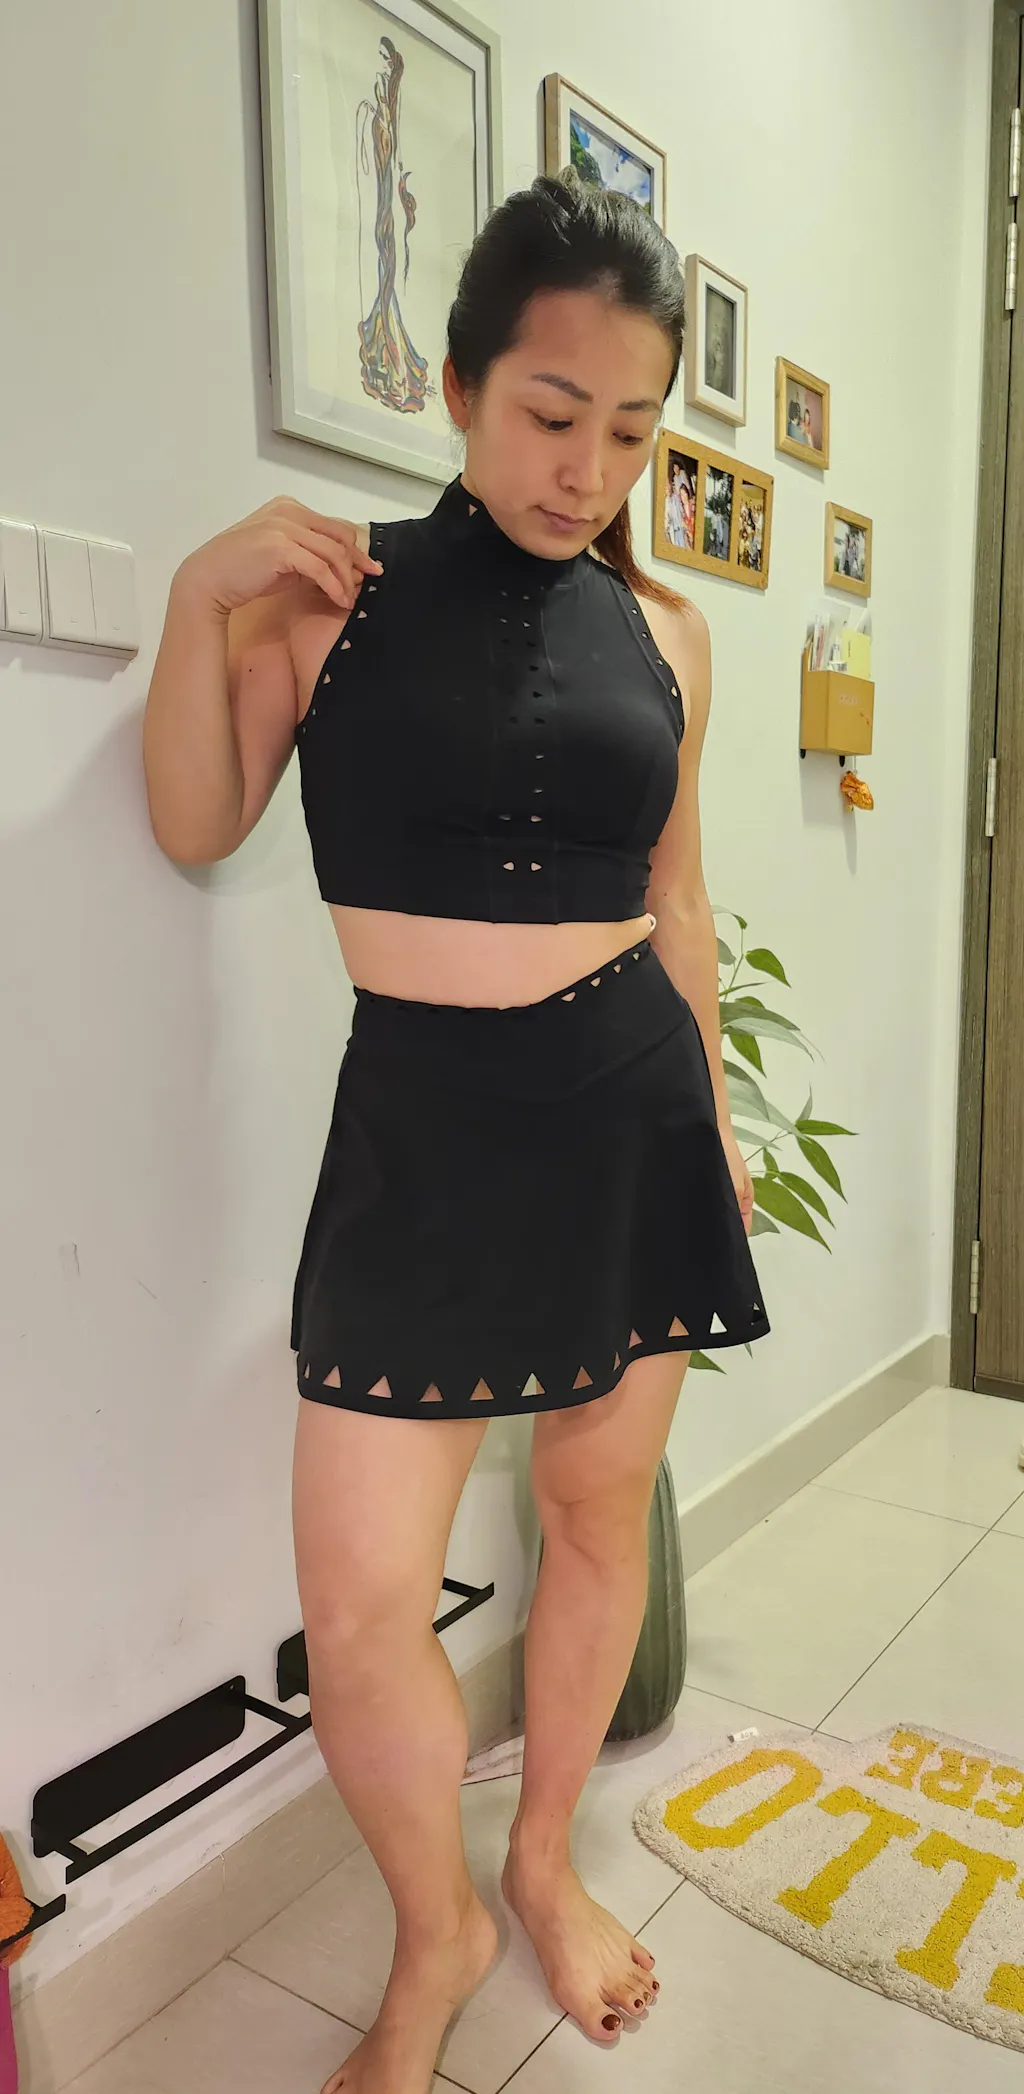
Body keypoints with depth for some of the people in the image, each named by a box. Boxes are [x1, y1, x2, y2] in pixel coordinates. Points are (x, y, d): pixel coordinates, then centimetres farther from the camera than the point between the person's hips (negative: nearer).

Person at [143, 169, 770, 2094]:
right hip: (422, 1125, -2)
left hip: (635, 1111, 3)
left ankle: (546, 1864, 42)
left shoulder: (665, 633, 7)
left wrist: (720, 1119, 15)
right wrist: (201, 598, -10)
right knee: (359, 1601, -2)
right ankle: (437, 1937, 30)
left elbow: (675, 900, 13)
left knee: (601, 1511, 14)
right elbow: (197, 829, 2)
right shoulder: (333, 588, -1)